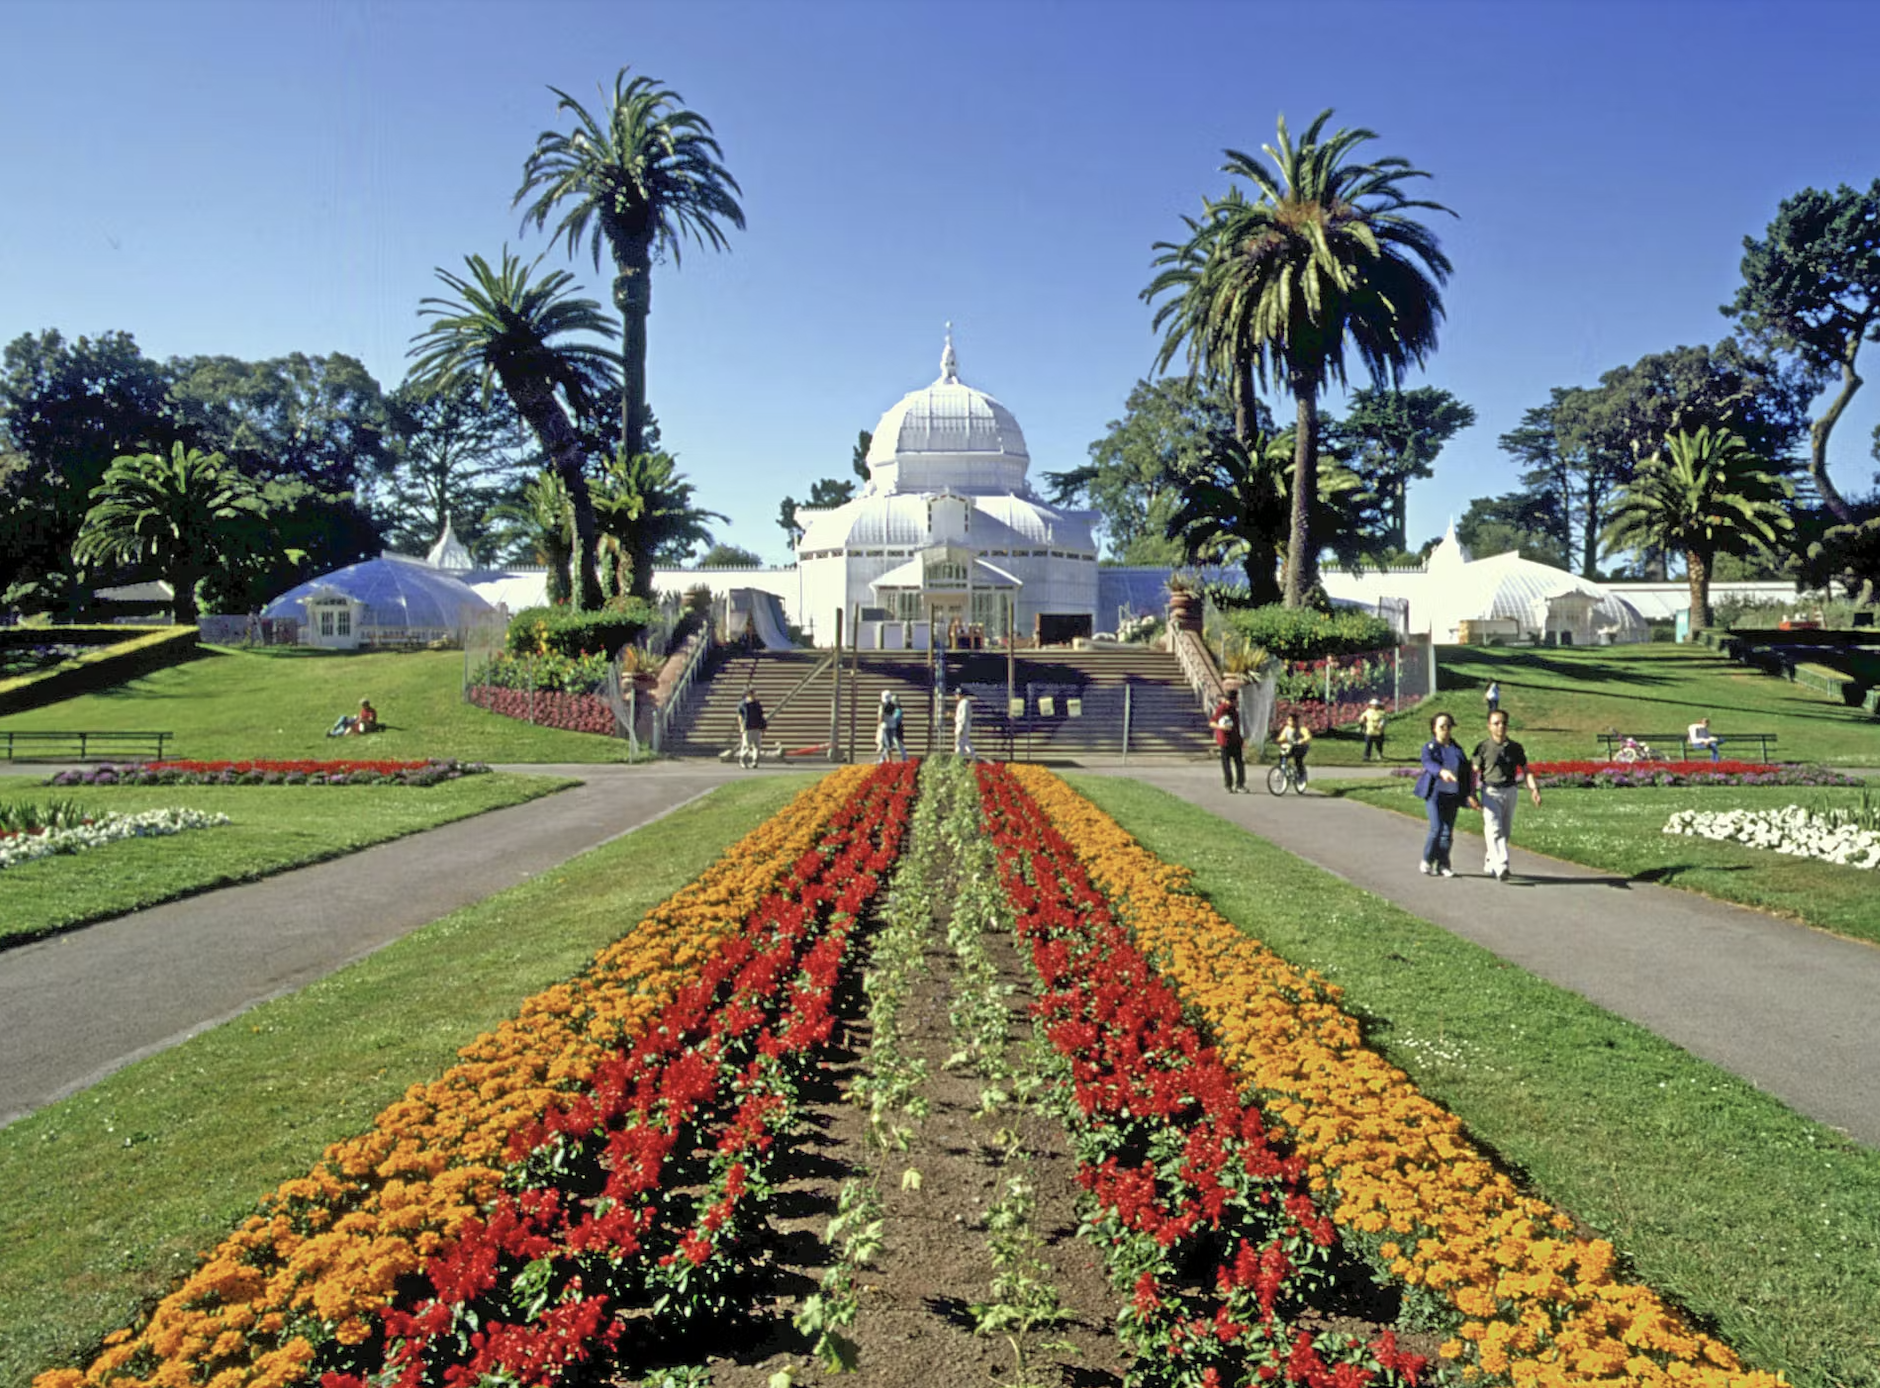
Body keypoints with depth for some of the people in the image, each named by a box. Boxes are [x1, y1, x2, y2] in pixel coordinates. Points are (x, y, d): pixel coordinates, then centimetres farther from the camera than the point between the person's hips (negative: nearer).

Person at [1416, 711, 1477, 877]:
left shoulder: (1457, 749, 13)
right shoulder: (1429, 747, -1)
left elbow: (1466, 772, 16)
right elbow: (1428, 763, -22)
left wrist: (1468, 795, 11)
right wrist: (1441, 771, -42)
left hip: (1452, 795, 4)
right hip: (1435, 793, -4)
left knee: (1448, 831, 4)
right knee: (1437, 828, -12)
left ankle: (1442, 865, 13)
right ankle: (1427, 861, 6)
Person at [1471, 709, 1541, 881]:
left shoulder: (1515, 748, 5)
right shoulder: (1483, 747, -4)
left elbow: (1526, 770, 7)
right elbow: (1474, 772, -5)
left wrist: (1534, 789, -7)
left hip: (1510, 791, 4)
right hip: (1491, 792, -4)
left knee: (1505, 831, 12)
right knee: (1494, 830, -15)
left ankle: (1490, 862, 30)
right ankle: (1501, 867, -23)